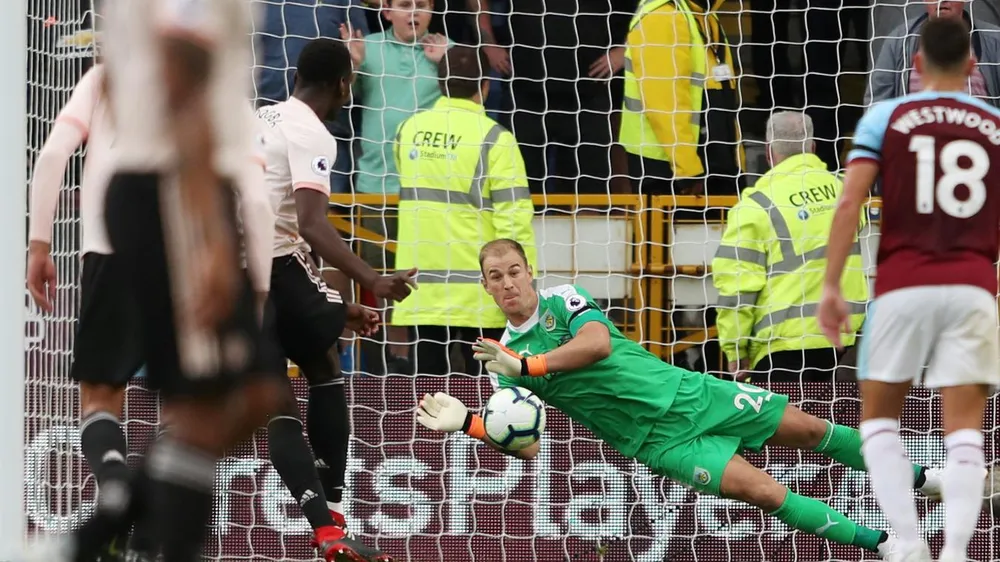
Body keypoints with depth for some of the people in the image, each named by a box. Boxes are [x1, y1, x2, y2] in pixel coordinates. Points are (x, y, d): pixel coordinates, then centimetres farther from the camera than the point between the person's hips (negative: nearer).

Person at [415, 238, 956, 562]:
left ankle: (911, 477, 29)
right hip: (655, 440, -1)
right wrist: (466, 422, -27)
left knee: (807, 427, 5)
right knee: (761, 490, -16)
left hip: (685, 394, 1)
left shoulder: (563, 299, -5)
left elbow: (598, 343, -25)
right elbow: (525, 444, -10)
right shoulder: (503, 362, -3)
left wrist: (527, 364, -34)